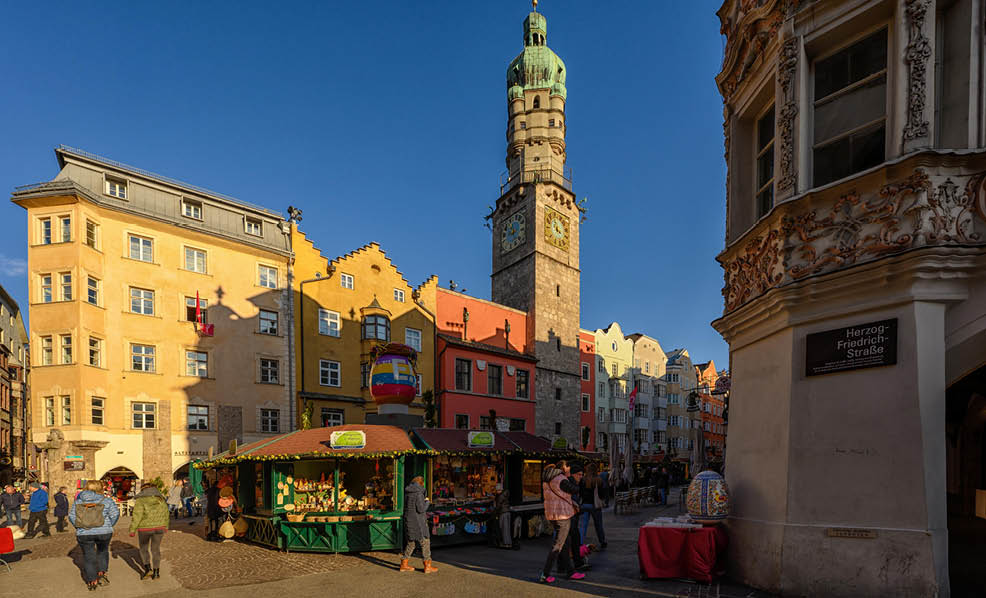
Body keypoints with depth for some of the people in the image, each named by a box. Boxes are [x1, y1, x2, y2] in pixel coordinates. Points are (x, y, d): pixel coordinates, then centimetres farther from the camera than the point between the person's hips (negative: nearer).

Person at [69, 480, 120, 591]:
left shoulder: (78, 501, 3)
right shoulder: (106, 500, -4)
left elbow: (71, 516, 1)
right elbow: (115, 514, -8)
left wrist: (80, 527, 11)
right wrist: (109, 526, 6)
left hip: (84, 534, 1)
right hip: (103, 532, -1)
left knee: (88, 556, 12)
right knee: (102, 551, 23)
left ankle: (92, 581, 13)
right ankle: (101, 574, 14)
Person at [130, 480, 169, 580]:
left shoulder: (140, 500, -10)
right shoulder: (160, 498, 3)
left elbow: (137, 516, -16)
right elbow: (165, 513, 11)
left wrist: (132, 530, -8)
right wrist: (165, 526, 24)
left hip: (145, 529, -3)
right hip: (159, 527, 3)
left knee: (144, 549, 17)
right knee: (156, 549, 15)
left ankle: (148, 569, 5)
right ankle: (156, 572, 14)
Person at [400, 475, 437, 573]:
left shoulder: (407, 492, 9)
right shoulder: (418, 493, -17)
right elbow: (421, 509, -20)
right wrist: (426, 502, -1)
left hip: (408, 520, 8)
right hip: (417, 522, -8)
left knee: (410, 542, 18)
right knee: (425, 542, 2)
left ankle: (404, 565, 21)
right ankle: (427, 566, 6)